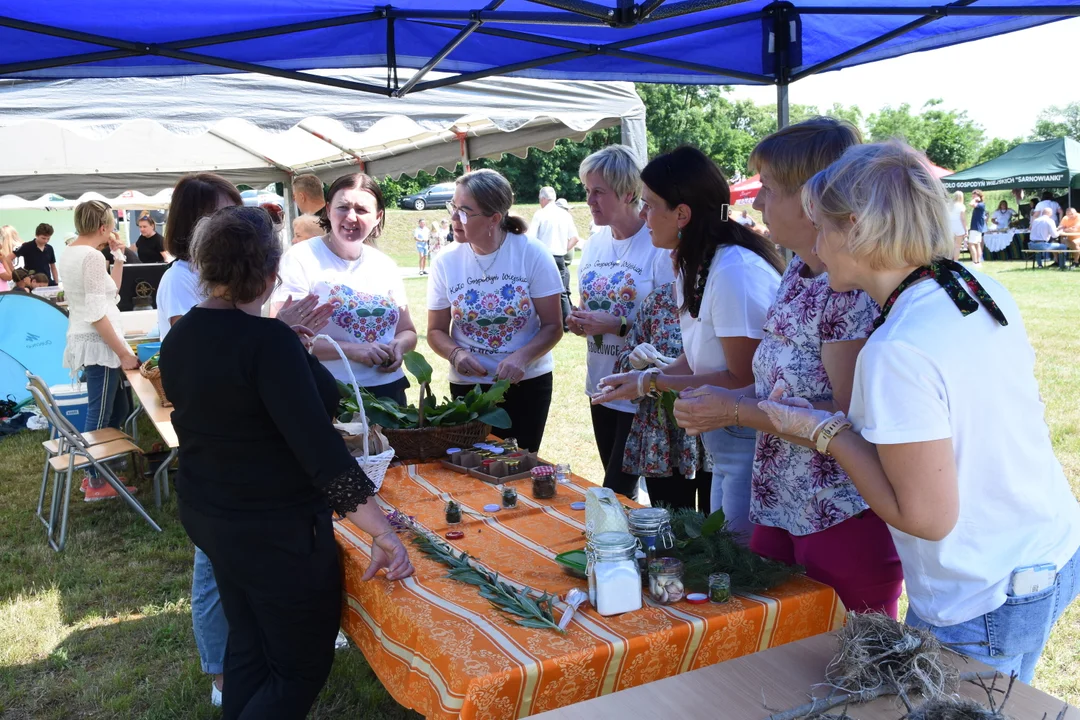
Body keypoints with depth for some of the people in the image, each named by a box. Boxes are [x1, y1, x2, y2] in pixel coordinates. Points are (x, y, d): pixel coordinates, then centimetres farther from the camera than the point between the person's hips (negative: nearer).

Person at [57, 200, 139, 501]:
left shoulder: (70, 252, 13)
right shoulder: (92, 256, -17)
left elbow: (107, 292, 20)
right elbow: (97, 314, -21)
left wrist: (118, 258, 16)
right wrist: (123, 353, -17)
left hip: (85, 341, 10)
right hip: (99, 343, -10)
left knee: (118, 409, 17)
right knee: (101, 415, 0)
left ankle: (95, 472, 25)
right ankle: (96, 484, 10)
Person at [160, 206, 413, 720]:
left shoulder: (179, 337, 1)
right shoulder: (267, 339, -24)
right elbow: (318, 444, -30)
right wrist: (381, 531, -29)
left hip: (208, 515, 9)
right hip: (275, 529, -8)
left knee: (247, 644, 25)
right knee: (302, 668, 9)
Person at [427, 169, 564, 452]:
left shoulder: (532, 254, -12)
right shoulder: (446, 262, -7)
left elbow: (552, 326, -9)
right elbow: (436, 331, 1)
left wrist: (521, 356, -27)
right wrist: (456, 353, -20)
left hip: (527, 383, -1)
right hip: (468, 386, 1)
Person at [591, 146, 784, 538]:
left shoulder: (736, 271, -23)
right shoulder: (695, 265, 7)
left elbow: (744, 378, -21)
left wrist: (652, 383, -17)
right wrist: (647, 377, -7)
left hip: (749, 444, -9)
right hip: (724, 444, 9)